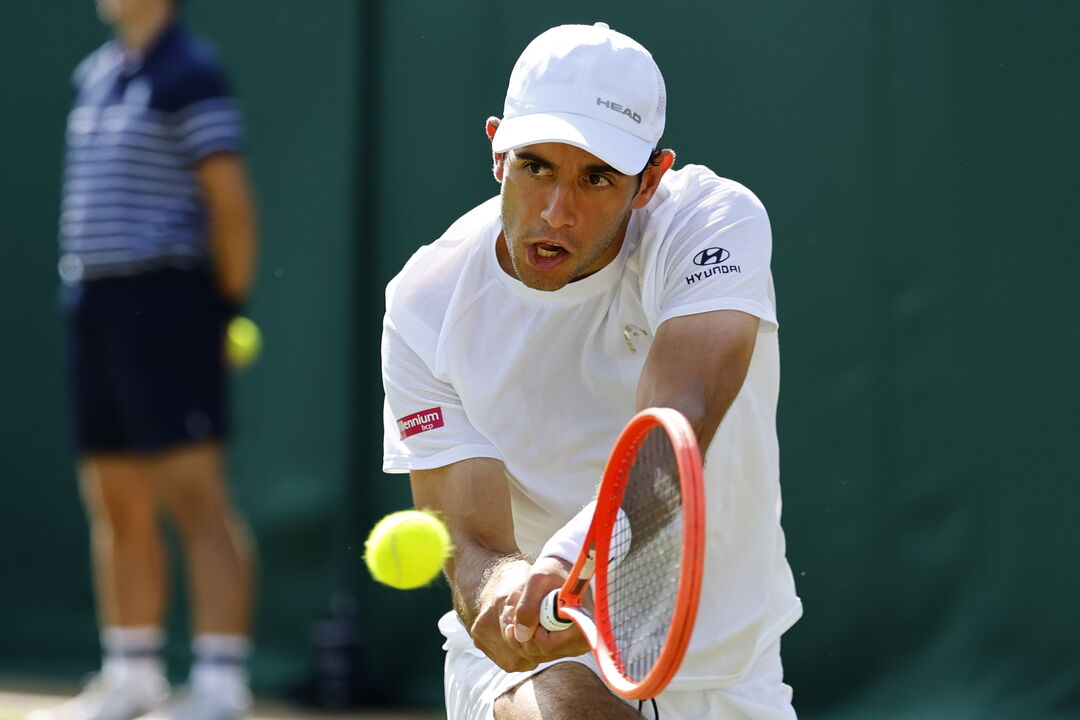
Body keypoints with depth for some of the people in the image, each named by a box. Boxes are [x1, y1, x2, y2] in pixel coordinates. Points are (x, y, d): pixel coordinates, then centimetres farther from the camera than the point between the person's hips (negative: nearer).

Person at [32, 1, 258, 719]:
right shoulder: (96, 74, 16)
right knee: (116, 505, 12)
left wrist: (227, 306, -11)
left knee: (195, 496, -9)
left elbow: (231, 202, -12)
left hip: (164, 301, -9)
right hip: (92, 302, 9)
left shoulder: (188, 74, -9)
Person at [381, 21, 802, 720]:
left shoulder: (719, 219, -17)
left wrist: (573, 560, -53)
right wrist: (504, 593, -44)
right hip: (540, 661, -2)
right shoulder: (426, 308, -13)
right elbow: (472, 544, -19)